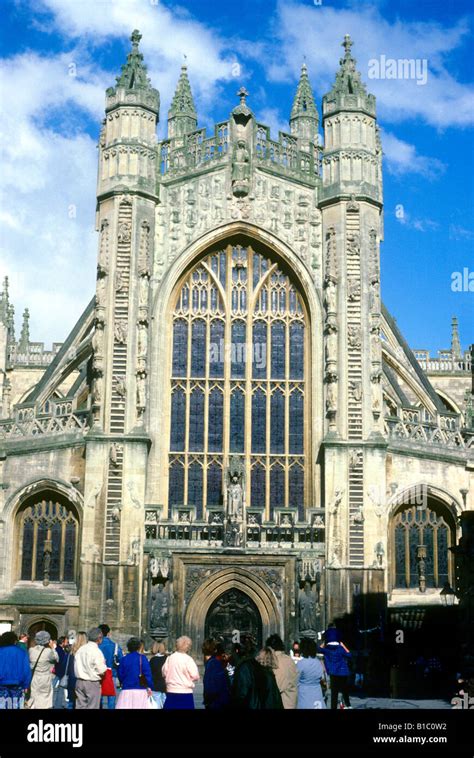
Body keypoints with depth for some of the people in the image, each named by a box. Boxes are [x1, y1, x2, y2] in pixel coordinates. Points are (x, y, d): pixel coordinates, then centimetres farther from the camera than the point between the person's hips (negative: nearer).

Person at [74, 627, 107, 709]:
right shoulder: (96, 651, -14)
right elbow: (102, 671, -13)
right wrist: (104, 662, 5)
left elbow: (76, 667, 9)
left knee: (80, 706, 10)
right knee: (92, 707, 1)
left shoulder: (80, 649, 6)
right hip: (92, 684, -6)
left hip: (79, 682, 6)